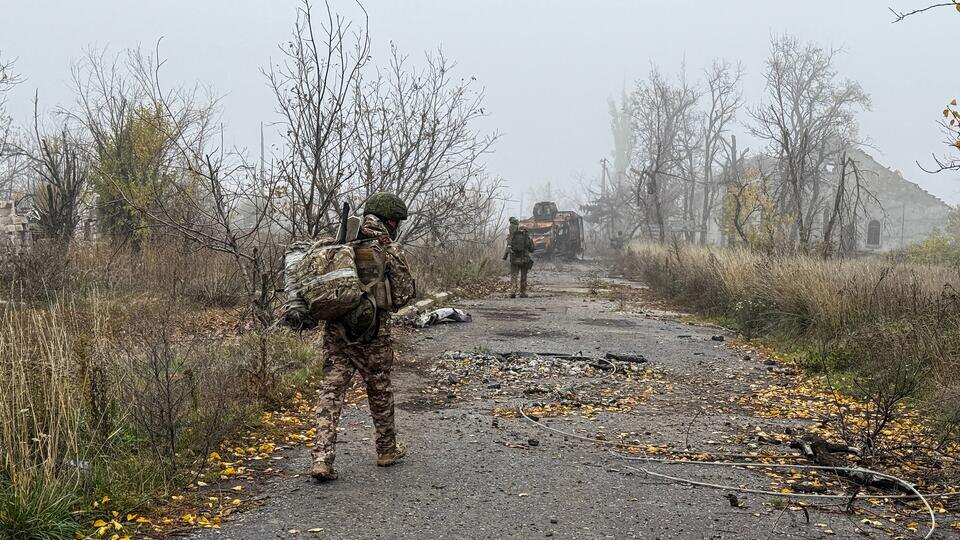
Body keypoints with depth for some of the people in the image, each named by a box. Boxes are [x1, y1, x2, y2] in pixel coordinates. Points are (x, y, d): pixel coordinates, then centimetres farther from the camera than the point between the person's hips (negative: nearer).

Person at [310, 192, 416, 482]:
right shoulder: (390, 250, -5)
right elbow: (405, 294, -4)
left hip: (336, 330, 4)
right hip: (372, 333, -3)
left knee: (330, 392, 2)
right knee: (379, 392, 13)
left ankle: (321, 458, -7)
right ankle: (387, 449, 30)